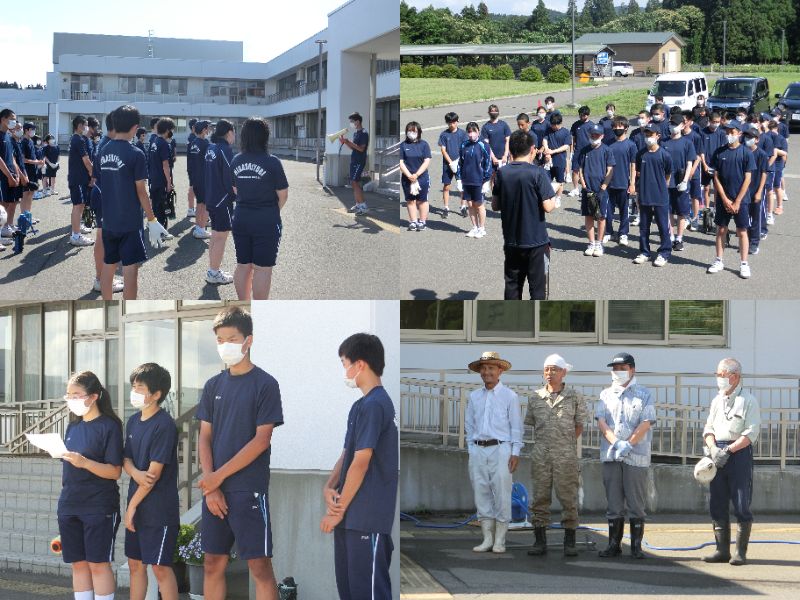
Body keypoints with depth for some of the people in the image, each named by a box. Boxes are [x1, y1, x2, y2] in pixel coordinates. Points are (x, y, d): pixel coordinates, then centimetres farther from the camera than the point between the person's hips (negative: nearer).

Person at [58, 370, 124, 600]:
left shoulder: (109, 426, -7)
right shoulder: (73, 426, 12)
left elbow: (115, 471, -12)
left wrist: (84, 463, -26)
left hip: (99, 507, -6)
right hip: (69, 506, 6)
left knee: (98, 563, -4)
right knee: (79, 563, 7)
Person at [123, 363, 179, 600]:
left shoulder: (164, 425, -15)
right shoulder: (133, 421, 10)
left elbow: (155, 472, -17)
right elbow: (126, 458, 11)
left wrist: (132, 505, -12)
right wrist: (136, 473, -14)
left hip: (159, 509, -8)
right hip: (137, 509, 8)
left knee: (161, 568, -5)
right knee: (135, 564, 12)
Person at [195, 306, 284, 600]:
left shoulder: (265, 384, -6)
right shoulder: (214, 385, 10)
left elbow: (262, 439, -11)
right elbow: (205, 438, 8)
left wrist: (219, 476, -13)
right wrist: (210, 485, -6)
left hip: (250, 491, -5)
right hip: (215, 491, 5)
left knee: (260, 567, -5)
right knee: (213, 564, 9)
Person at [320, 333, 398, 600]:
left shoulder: (375, 405, -15)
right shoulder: (361, 405, 15)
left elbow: (361, 463, -17)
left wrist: (339, 509, -12)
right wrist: (328, 488, -3)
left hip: (368, 518, -10)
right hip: (350, 516, 10)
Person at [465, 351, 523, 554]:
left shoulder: (509, 396, 2)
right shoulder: (474, 397, 13)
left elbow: (516, 426, 0)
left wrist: (515, 453, -6)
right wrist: (471, 450, 10)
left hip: (500, 449, -4)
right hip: (478, 451, 4)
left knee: (501, 494, -6)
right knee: (481, 493, 4)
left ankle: (499, 540, -2)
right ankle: (487, 539, 9)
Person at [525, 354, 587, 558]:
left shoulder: (574, 397, 2)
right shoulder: (535, 398, 9)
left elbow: (579, 426, 9)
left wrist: (565, 443, 5)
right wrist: (541, 444, 11)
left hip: (566, 456, -2)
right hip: (540, 456, 2)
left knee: (568, 498, -1)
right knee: (540, 497, 3)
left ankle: (570, 541, 5)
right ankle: (540, 540, 8)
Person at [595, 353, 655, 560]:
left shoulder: (644, 395, 6)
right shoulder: (606, 395, 14)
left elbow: (645, 424, -4)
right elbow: (601, 421, 3)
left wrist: (628, 444, -14)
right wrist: (616, 442, -13)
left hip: (636, 456, -3)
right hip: (610, 456, 3)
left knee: (636, 504, -1)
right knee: (614, 504, 5)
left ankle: (636, 546, 3)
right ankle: (614, 544, 10)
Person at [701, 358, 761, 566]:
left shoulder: (748, 401, -3)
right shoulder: (716, 401, 16)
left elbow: (751, 433, -11)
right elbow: (708, 428, 13)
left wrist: (728, 450, -17)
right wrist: (712, 447, -7)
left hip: (739, 453, -6)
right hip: (718, 454, 6)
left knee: (741, 505, -5)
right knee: (717, 504, 5)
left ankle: (740, 552, 1)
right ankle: (722, 550, 11)